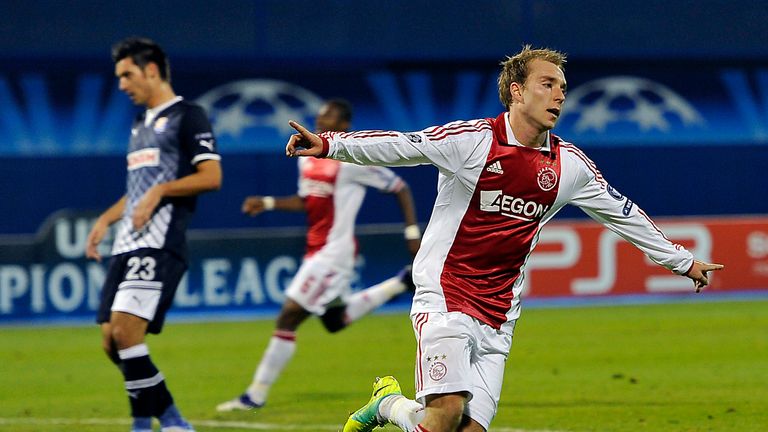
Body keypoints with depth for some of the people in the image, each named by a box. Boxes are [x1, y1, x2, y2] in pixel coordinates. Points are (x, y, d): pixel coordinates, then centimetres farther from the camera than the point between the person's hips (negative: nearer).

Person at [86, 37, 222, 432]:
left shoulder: (187, 116, -2)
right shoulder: (140, 124, 25)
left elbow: (211, 177, -11)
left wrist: (159, 192, -16)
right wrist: (106, 219, 21)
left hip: (159, 242, -9)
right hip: (127, 245, 9)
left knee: (126, 332, -20)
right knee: (112, 341, 3)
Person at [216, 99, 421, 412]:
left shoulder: (354, 161, -14)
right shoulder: (308, 157, 10)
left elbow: (401, 189, -7)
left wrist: (412, 232, -8)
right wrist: (268, 203, 6)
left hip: (334, 251, -9)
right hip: (315, 251, 9)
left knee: (288, 318, -10)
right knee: (335, 321, 22)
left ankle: (256, 396, -4)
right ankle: (400, 284, 35)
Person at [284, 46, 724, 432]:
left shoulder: (569, 164, 8)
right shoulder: (473, 139, -8)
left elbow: (621, 212, 20)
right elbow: (399, 146, -13)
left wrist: (682, 260, 27)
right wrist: (330, 144, -27)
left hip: (498, 315, 5)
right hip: (446, 298, -5)